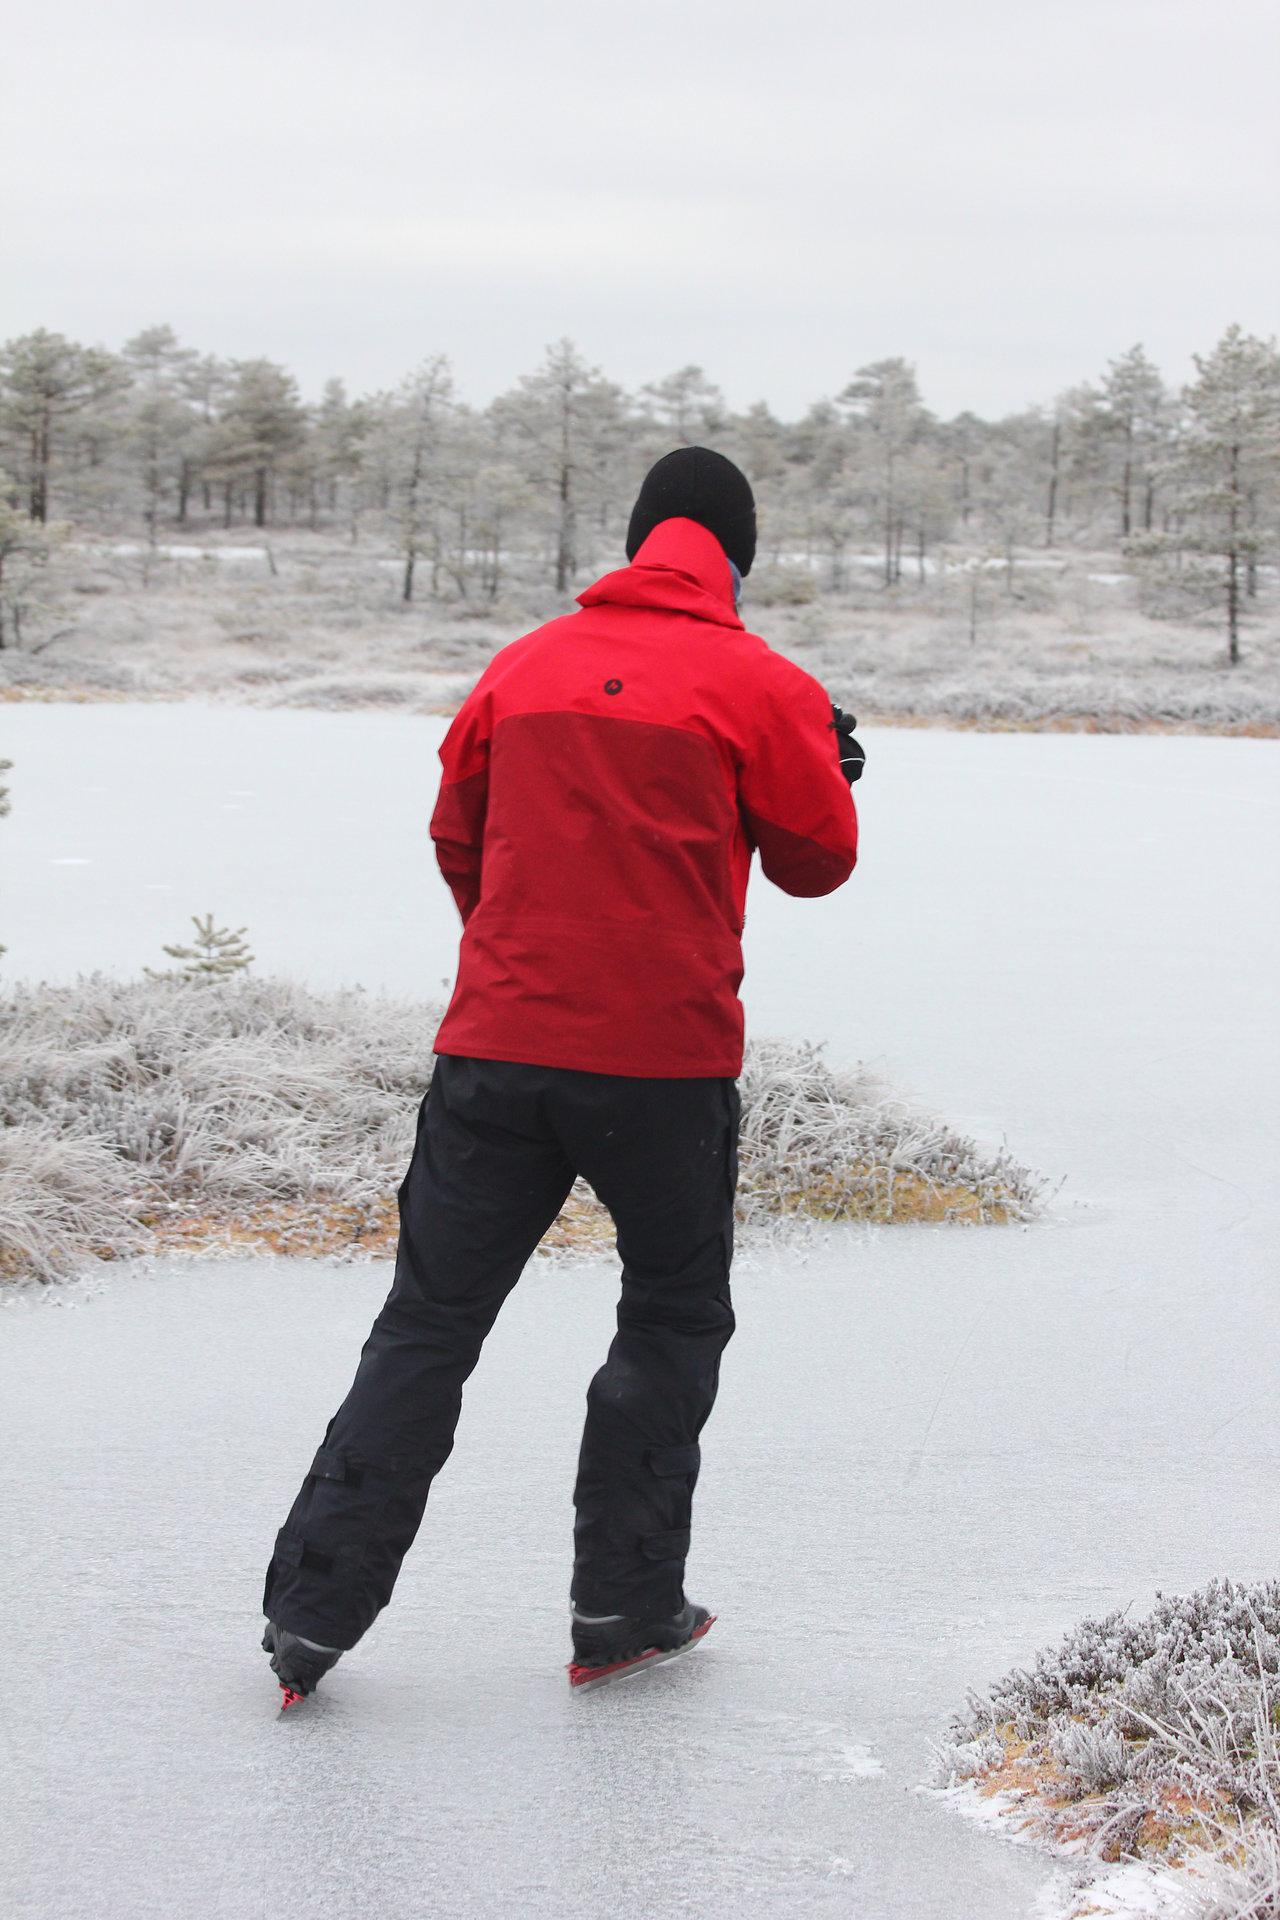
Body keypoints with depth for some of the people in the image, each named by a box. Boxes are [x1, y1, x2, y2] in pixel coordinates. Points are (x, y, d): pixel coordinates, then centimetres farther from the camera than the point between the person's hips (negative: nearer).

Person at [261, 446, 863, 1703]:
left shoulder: (524, 667, 9)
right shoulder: (759, 688, -2)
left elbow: (457, 836, 18)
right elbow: (817, 862, 6)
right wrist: (827, 774, 27)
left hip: (496, 1046, 3)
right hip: (666, 1060, -3)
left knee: (429, 1322, 9)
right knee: (675, 1316, 16)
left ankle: (314, 1608, 4)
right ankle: (623, 1607, 14)